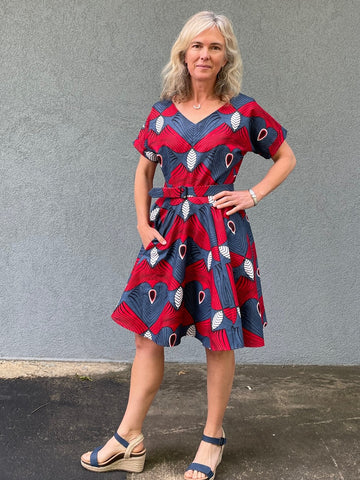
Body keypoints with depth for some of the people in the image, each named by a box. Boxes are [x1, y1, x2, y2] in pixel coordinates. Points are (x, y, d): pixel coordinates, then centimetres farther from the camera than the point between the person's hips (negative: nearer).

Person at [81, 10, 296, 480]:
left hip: (220, 233, -3)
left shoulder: (244, 111, 1)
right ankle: (130, 441, 17)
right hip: (167, 230, 3)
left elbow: (286, 157, 11)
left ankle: (213, 438, 23)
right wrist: (143, 223, 3)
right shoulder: (162, 112, 8)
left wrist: (252, 195, -2)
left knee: (218, 340, 5)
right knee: (147, 333, 5)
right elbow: (144, 171, 16)